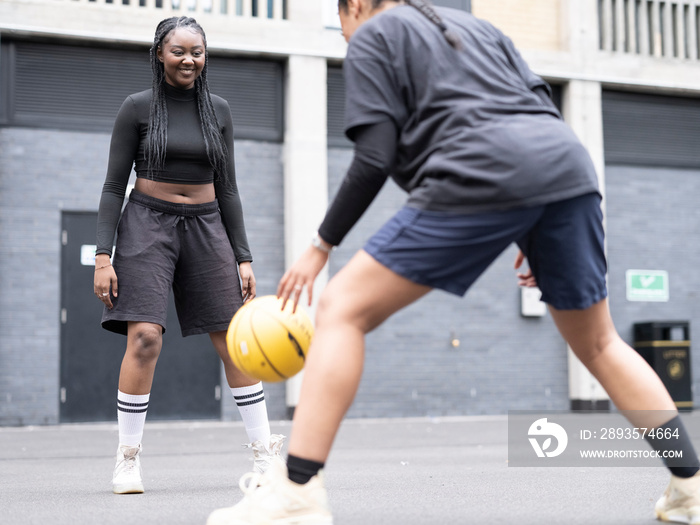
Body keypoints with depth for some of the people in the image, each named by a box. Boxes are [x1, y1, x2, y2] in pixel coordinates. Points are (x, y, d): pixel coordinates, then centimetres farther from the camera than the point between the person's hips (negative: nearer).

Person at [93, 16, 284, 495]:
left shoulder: (218, 110, 8)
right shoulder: (138, 107, -1)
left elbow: (227, 189, 10)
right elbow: (114, 185, -2)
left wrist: (243, 258, 4)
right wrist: (103, 257, -11)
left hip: (206, 227, 3)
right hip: (147, 225, -3)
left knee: (233, 342, -2)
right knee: (144, 337, -18)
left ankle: (265, 451, 8)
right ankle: (128, 458, -5)